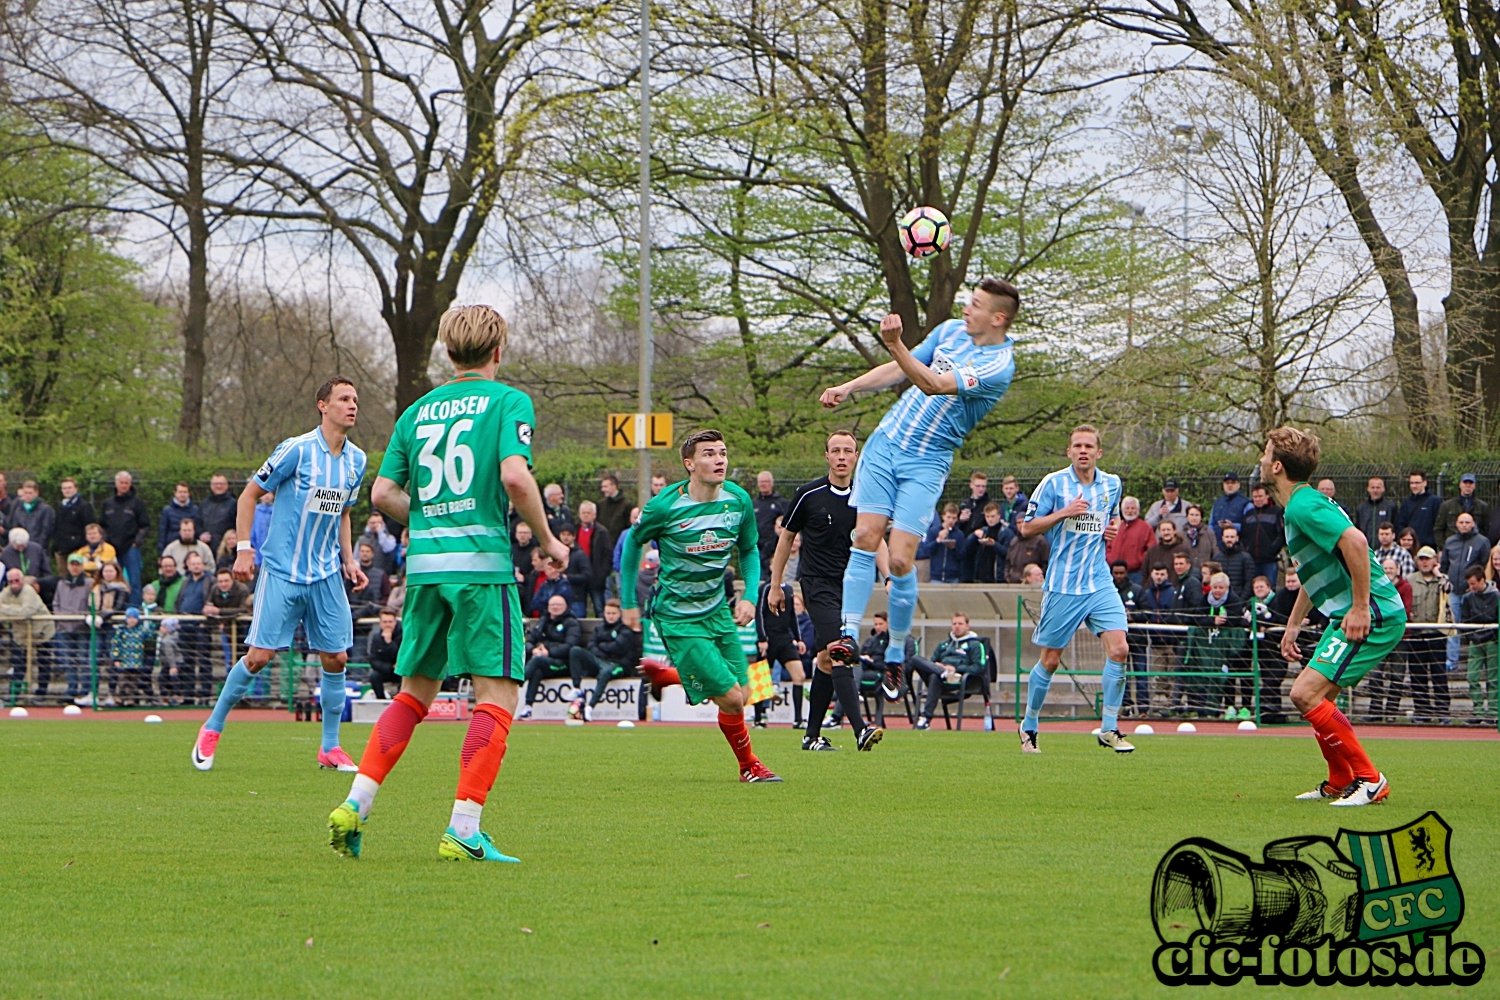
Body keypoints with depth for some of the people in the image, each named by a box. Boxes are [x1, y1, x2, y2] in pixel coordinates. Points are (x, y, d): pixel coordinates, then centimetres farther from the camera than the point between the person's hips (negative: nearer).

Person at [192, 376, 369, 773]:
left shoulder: (356, 460, 7)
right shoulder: (297, 450, -12)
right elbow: (249, 495, -4)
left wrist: (349, 560, 10)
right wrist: (244, 549, -10)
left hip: (326, 576, 5)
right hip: (281, 572, -5)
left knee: (336, 657, 0)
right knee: (259, 656, -7)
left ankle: (329, 748, 13)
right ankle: (212, 729, 11)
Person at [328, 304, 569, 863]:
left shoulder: (418, 411, 14)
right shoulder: (508, 401, -1)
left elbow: (383, 492, 10)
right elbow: (515, 475, -16)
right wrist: (546, 540, -4)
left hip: (424, 565, 6)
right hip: (482, 564, -6)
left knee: (414, 693, 17)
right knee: (497, 695, -3)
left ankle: (355, 805, 7)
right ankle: (463, 830, -11)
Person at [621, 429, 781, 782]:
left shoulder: (739, 501, -5)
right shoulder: (664, 507, -19)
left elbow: (749, 550, 12)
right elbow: (633, 543, 0)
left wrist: (750, 596, -4)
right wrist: (628, 603, 4)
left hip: (717, 610, 6)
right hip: (677, 617, -6)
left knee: (741, 693, 5)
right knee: (731, 698, -11)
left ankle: (664, 675, 27)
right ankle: (749, 766, 18)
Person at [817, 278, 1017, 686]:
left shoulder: (999, 366, -15)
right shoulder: (951, 330, 7)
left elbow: (934, 384, -27)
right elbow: (898, 370, 17)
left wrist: (895, 344, -38)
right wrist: (848, 388, 7)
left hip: (927, 463, -5)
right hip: (886, 442, 5)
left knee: (900, 559, -11)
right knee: (865, 538, -7)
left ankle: (896, 653, 4)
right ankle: (849, 636, -7)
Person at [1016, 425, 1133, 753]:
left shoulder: (1112, 484, 9)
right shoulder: (1054, 483, -5)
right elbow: (1027, 528, -5)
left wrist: (1114, 529, 4)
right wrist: (1064, 512, -17)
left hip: (1100, 583, 3)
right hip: (1062, 586, -3)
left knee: (1119, 649, -13)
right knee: (1050, 660, 3)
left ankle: (1109, 729, -3)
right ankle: (1029, 727, 22)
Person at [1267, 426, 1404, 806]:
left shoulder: (1303, 507, -15)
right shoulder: (1299, 506, 18)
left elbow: (1355, 541, -30)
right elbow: (1313, 574, 32)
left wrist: (1361, 607, -28)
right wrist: (1293, 624, 32)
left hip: (1373, 616, -10)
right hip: (1347, 616, 10)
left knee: (1306, 694, -16)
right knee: (1317, 698, 17)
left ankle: (1368, 779, -12)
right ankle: (1340, 783, 28)